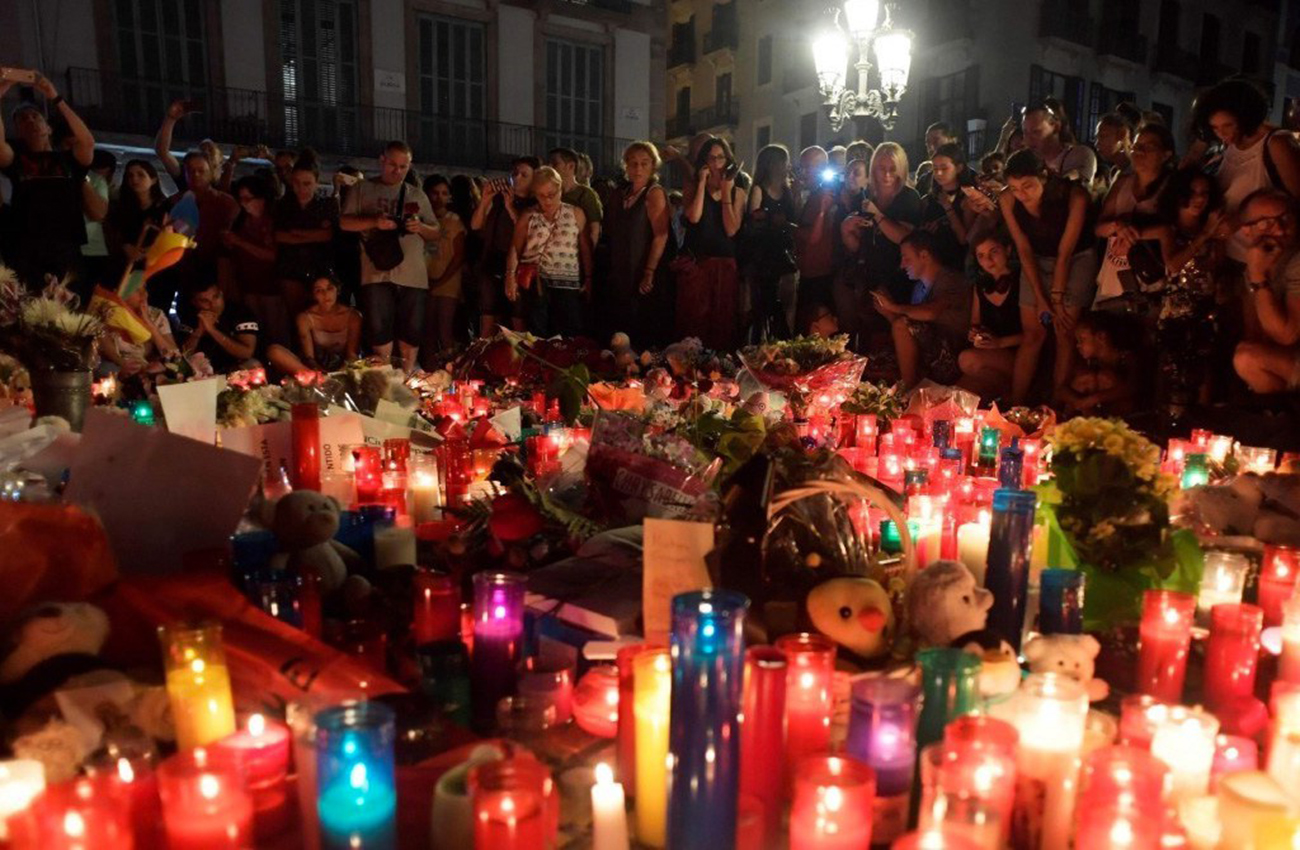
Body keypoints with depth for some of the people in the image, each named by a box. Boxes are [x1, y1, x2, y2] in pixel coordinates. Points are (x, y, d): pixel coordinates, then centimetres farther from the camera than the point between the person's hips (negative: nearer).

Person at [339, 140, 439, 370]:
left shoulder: (417, 195, 19)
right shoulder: (363, 189, 11)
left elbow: (435, 233, 18)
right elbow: (344, 222, 4)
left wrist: (420, 227, -5)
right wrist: (374, 222, -13)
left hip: (413, 276, 2)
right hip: (377, 273, -2)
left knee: (411, 332, 1)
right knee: (379, 330, -6)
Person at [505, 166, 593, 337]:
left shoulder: (576, 214, 8)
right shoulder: (527, 217, 9)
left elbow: (585, 250, 7)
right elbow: (515, 248, 4)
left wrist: (588, 279, 1)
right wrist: (511, 274, -12)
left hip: (567, 284, 0)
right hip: (534, 283, 0)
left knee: (569, 337, -2)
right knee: (537, 336, 2)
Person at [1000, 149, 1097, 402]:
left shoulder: (1074, 196, -28)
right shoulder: (1007, 200, -20)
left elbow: (1065, 253, -20)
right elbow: (1024, 251, -13)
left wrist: (1057, 298, -14)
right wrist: (1041, 299, -13)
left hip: (1076, 260, -2)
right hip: (1037, 261, 2)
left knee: (1064, 333, -8)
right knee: (1032, 334, -1)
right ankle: (1014, 407, 1)